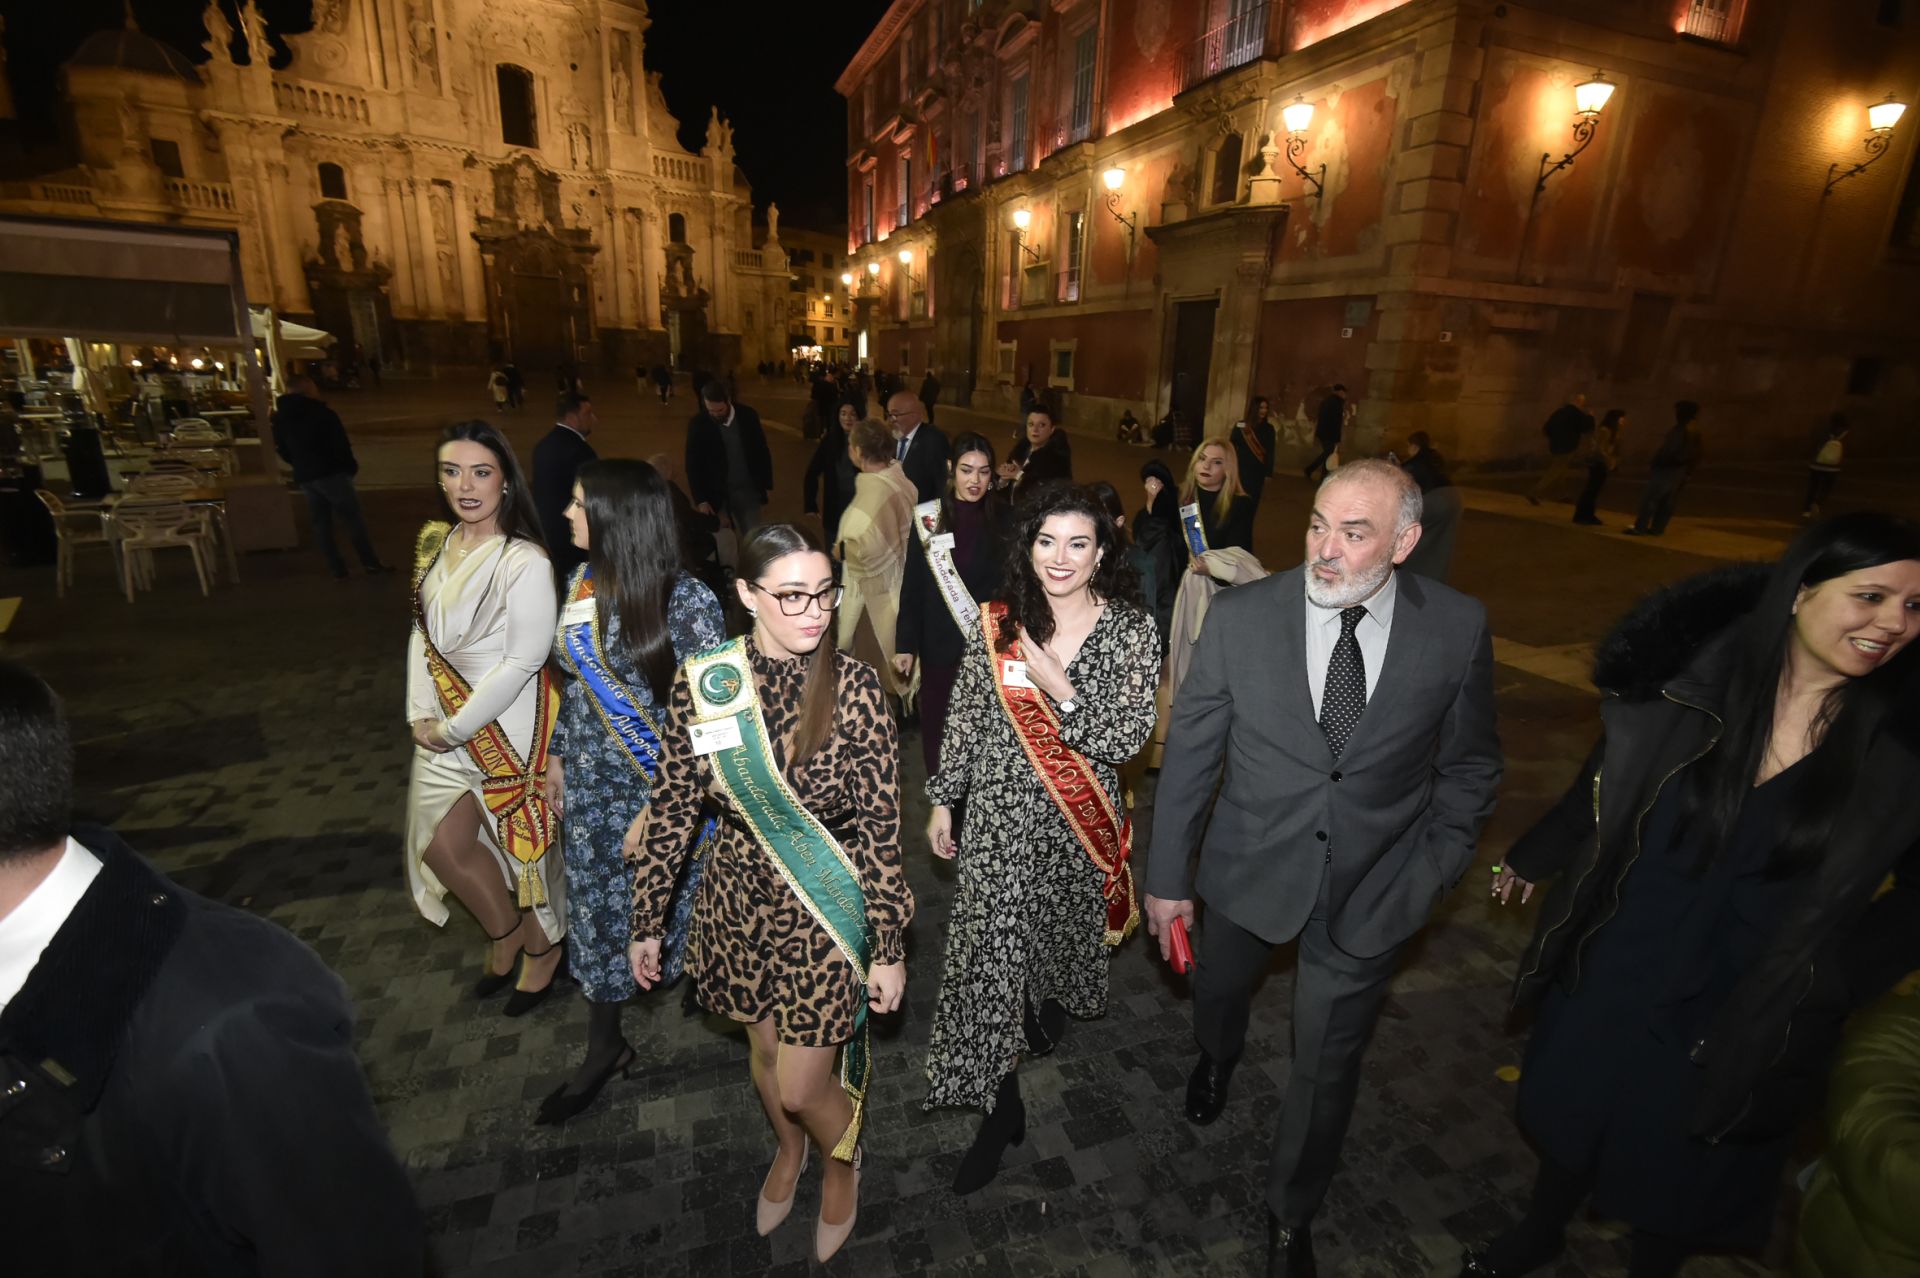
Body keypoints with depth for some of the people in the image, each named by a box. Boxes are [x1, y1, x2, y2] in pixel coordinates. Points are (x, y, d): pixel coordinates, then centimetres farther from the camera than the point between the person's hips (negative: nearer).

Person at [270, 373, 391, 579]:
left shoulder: (280, 417, 11)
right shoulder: (322, 413, -8)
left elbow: (283, 452, 14)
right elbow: (340, 444, -12)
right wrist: (351, 466, 0)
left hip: (303, 477, 6)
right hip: (330, 472, -6)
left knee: (320, 522, 9)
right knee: (351, 516, -2)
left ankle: (338, 569, 7)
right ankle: (370, 562, -6)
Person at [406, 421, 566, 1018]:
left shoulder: (525, 564, -21)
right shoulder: (435, 544, 3)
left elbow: (522, 663, -20)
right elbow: (421, 633, 9)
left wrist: (454, 728, -13)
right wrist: (422, 714, 0)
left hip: (509, 725, -7)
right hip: (446, 725, 7)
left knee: (525, 836, 9)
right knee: (440, 844, 12)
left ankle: (543, 946, 36)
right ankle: (504, 936, 38)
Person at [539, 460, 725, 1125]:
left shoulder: (684, 599, -22)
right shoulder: (582, 582, -2)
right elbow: (578, 683, 11)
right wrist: (559, 755, 17)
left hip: (667, 786, -6)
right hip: (592, 784, 6)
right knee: (598, 912, 18)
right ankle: (604, 1049, 39)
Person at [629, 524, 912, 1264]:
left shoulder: (854, 689, -19)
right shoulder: (703, 681, -12)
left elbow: (879, 829, -14)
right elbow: (673, 809, -3)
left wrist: (889, 946, -9)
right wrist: (647, 923, 3)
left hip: (827, 908, -3)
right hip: (740, 903, 3)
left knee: (803, 1086, 8)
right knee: (764, 1052, 25)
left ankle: (842, 1159, 46)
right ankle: (788, 1151, 60)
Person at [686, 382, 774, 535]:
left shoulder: (748, 416, -4)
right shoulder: (697, 424, -9)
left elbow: (762, 451, 7)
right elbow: (693, 466, -5)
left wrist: (766, 484, 8)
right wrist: (700, 500, -11)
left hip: (748, 490, 2)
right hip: (716, 494, -1)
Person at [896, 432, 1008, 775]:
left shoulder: (1003, 519, 0)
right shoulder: (928, 518, -1)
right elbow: (912, 586, 1)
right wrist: (905, 645, -2)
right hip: (940, 643, 0)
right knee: (938, 724, 7)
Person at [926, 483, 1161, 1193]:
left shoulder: (1132, 630, -11)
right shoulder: (996, 623, -8)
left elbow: (1126, 740, -14)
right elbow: (964, 722, 0)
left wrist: (1061, 689, -27)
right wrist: (942, 801, 6)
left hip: (1080, 818, 1)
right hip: (1000, 816, 0)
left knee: (1064, 928, 24)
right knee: (989, 952, 2)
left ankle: (1051, 1002, 60)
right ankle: (1001, 1107, 24)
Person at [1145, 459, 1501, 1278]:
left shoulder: (1458, 629, -13)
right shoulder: (1242, 615, -15)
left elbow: (1469, 765, 2)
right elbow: (1189, 751, -9)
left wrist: (1434, 871, -1)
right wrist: (1167, 876, -5)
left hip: (1373, 890, 0)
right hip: (1251, 868, 1)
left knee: (1326, 1067, 15)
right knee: (1218, 990, 26)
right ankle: (1217, 1058, 65)